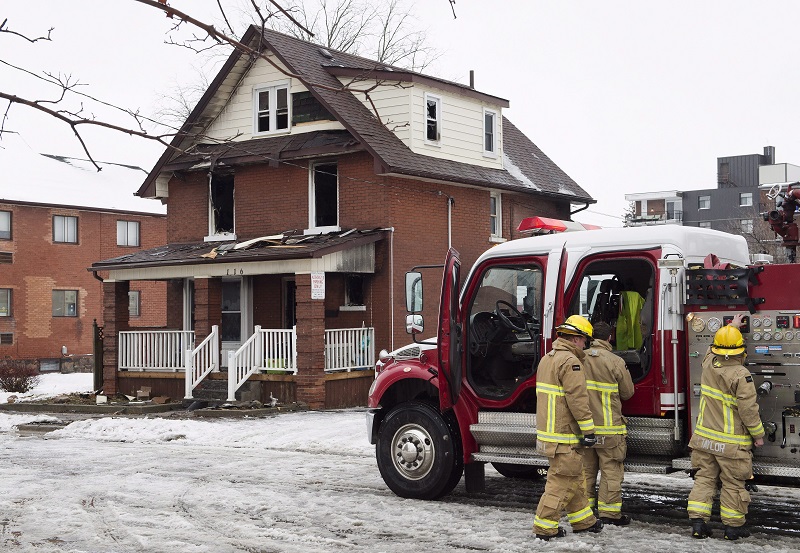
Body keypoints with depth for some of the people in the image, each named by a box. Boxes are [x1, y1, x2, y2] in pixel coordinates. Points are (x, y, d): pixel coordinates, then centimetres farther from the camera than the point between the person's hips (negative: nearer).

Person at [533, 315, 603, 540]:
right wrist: (588, 430, -17)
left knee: (575, 478, 18)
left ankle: (583, 520, 27)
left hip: (548, 429, 10)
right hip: (564, 436, -10)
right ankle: (544, 526, 1)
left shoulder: (548, 359, 16)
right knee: (562, 481, -3)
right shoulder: (569, 361, -16)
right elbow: (578, 399, -21)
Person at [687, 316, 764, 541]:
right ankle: (733, 526, 16)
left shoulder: (708, 363, -2)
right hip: (731, 442, -5)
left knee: (704, 478, 11)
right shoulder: (741, 375, -20)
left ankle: (697, 522, 8)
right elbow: (748, 409, -19)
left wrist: (731, 326, 36)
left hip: (705, 437, 5)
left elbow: (716, 347, 23)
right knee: (733, 483, 7)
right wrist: (758, 434, -4)